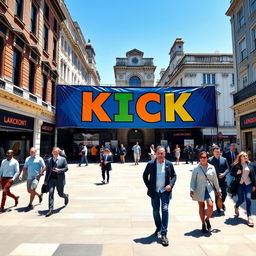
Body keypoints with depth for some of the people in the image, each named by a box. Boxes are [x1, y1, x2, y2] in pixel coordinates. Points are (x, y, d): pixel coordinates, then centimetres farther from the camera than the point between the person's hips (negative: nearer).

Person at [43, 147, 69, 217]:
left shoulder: (63, 159, -1)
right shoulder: (49, 160, 8)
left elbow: (66, 168, -3)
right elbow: (47, 171, 12)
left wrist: (59, 170, -20)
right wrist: (46, 180, 11)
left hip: (59, 180, -2)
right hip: (51, 179, 2)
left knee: (60, 194, 10)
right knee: (51, 192, -12)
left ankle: (66, 196, 46)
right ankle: (51, 209, -5)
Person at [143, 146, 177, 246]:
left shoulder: (169, 164, -4)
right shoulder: (151, 164, -7)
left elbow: (174, 176, 7)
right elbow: (145, 175, 3)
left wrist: (171, 185, -9)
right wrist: (149, 187, -3)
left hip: (165, 191, 0)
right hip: (154, 191, 1)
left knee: (165, 210, -8)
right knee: (155, 211, 13)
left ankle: (163, 234, 3)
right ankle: (158, 228, 38)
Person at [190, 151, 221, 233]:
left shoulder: (211, 168, 4)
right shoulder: (196, 168, -3)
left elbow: (215, 180, 13)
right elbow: (193, 180, -2)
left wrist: (218, 190, 17)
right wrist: (192, 190, -10)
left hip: (209, 189, 1)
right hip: (199, 190, -1)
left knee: (210, 205, -14)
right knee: (201, 206, 7)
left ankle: (207, 219, 16)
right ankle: (203, 224, 25)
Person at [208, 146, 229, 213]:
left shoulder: (224, 159, 3)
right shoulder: (210, 160, -6)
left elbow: (227, 168, 5)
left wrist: (224, 174, -12)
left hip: (223, 179, 2)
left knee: (224, 193, 5)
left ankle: (222, 203, 36)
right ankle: (218, 207, 27)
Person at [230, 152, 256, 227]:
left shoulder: (250, 164, 4)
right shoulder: (236, 165, -3)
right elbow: (232, 173, 2)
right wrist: (237, 173, -19)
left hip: (248, 184, 2)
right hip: (240, 184, -2)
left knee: (248, 199, -7)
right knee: (241, 199, 2)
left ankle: (249, 217, 2)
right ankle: (236, 206, 38)